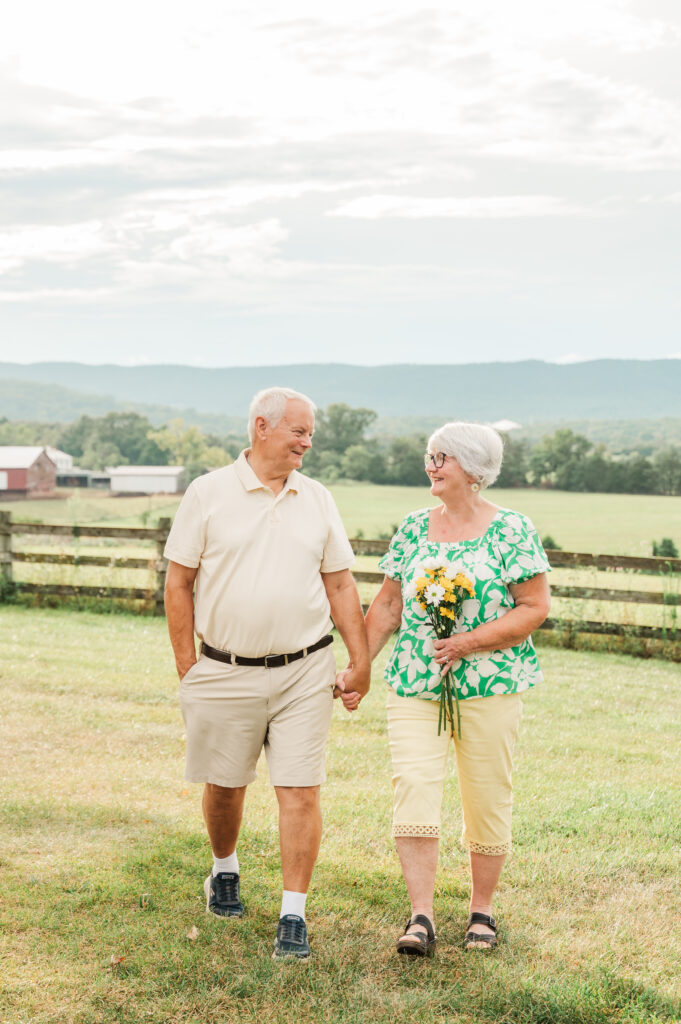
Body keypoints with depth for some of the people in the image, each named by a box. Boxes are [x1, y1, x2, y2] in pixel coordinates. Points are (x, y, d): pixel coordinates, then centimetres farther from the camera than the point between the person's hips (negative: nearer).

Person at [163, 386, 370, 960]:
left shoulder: (317, 500, 7)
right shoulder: (209, 493, -2)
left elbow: (341, 585, 10)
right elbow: (179, 583, 0)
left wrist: (361, 664, 7)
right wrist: (186, 665, -2)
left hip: (304, 671, 1)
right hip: (226, 671, -1)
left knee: (301, 791, -4)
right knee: (224, 784, 15)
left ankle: (294, 917, 3)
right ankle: (225, 873, 42)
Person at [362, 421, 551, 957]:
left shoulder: (511, 530, -4)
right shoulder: (414, 527, 9)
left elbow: (535, 608, -7)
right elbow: (388, 604, 13)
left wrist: (469, 641, -16)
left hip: (489, 686, -3)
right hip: (414, 685, 3)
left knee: (487, 802, 5)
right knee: (413, 791, -10)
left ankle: (482, 911, 23)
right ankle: (421, 918, -6)